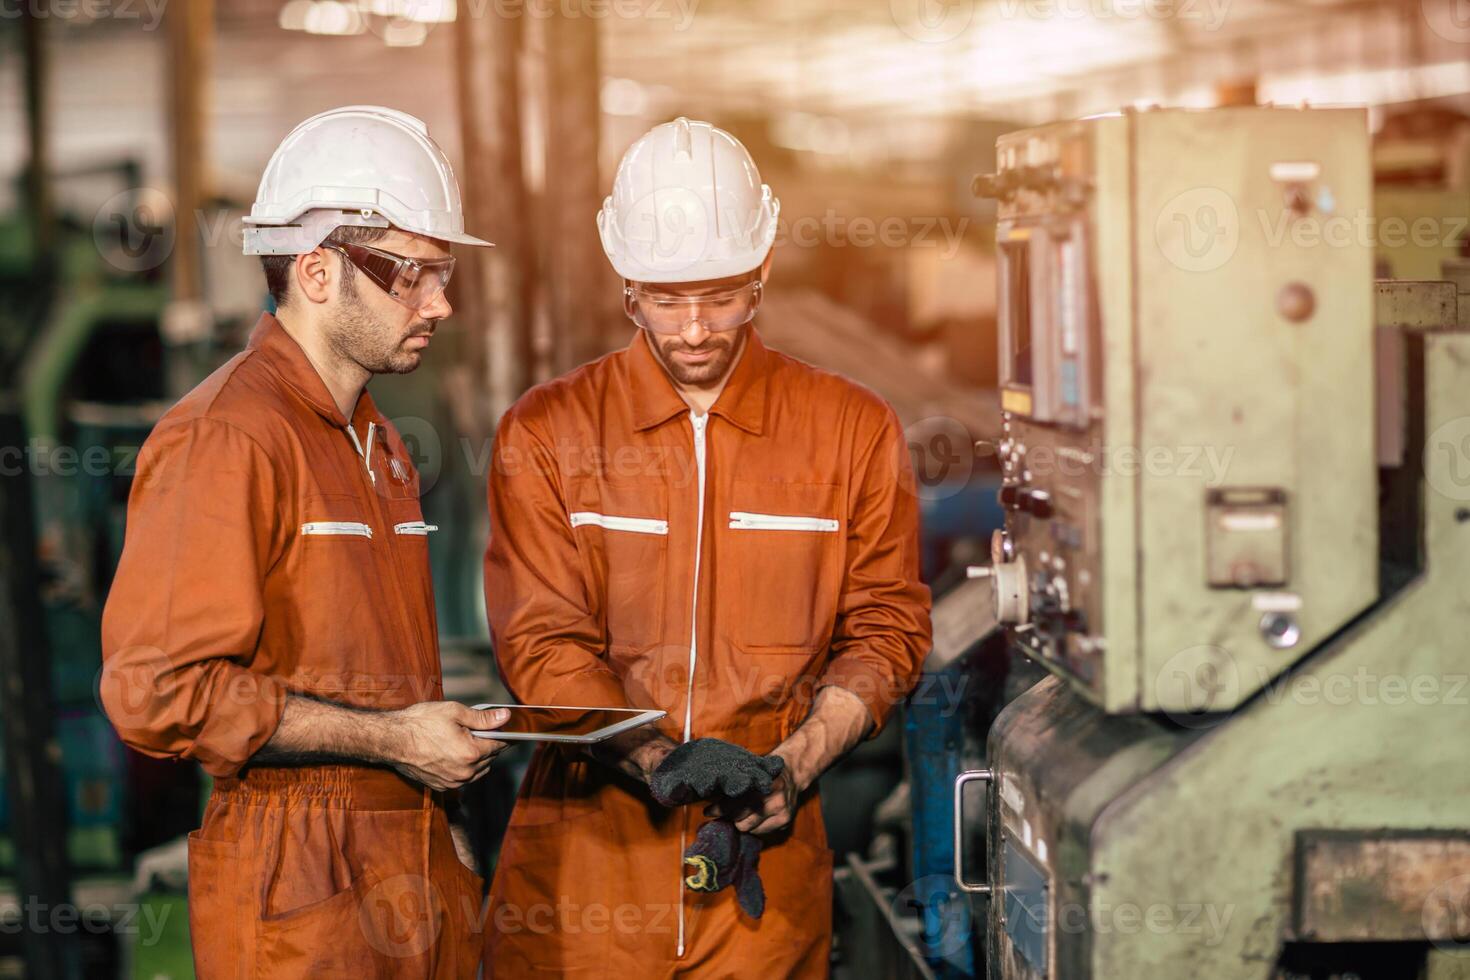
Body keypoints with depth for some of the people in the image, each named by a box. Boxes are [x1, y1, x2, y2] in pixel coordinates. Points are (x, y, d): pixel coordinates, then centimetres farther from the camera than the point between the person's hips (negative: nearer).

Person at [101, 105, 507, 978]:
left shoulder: (379, 447, 17)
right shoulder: (221, 438, -12)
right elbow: (156, 692, -20)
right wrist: (387, 739, -16)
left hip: (420, 878, 8)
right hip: (301, 897, -8)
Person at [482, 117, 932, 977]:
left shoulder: (856, 432, 5)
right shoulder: (545, 433, 2)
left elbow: (885, 630, 6)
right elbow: (544, 642, -4)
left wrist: (795, 765, -11)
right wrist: (659, 766, -20)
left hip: (768, 847, 1)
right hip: (588, 849, 0)